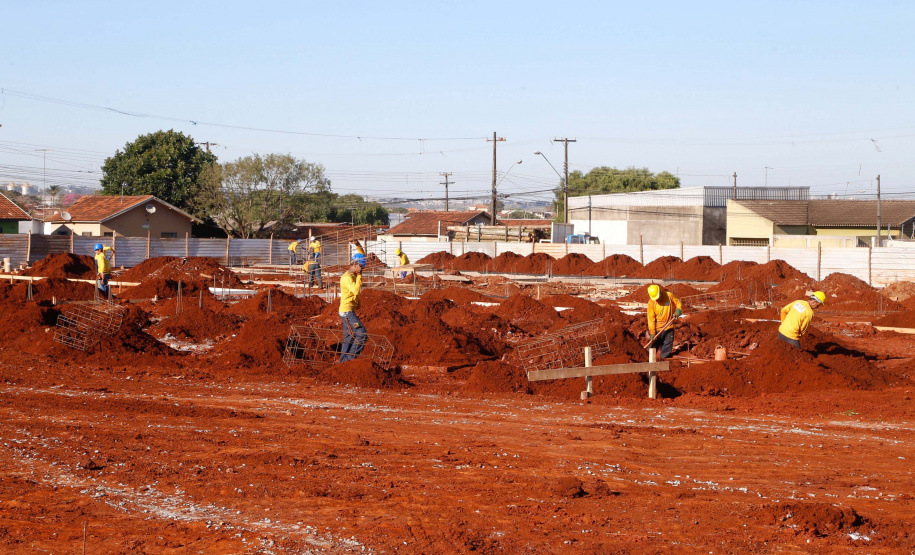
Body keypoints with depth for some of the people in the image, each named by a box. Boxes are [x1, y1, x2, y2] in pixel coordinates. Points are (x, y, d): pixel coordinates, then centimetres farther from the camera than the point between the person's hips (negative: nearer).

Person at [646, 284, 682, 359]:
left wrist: (678, 310, -15)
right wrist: (652, 333, -13)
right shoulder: (651, 302, -10)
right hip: (657, 329, -1)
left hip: (669, 328, 1)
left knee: (666, 350, 3)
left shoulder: (669, 295, -6)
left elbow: (678, 303, 8)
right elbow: (651, 319, -10)